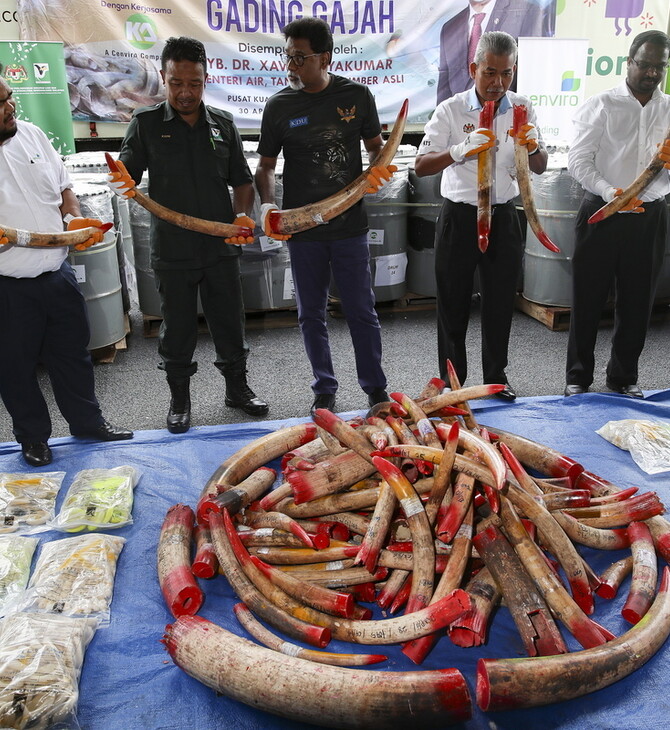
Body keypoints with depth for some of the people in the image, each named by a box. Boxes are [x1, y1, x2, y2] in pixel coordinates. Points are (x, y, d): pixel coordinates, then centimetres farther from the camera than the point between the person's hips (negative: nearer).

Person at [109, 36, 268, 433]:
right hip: (173, 249, -1)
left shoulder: (223, 124, 7)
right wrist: (125, 185, -23)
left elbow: (242, 180, 10)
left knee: (230, 321, 12)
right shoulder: (146, 123, 1)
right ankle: (180, 397, 27)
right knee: (178, 327, 9)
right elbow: (125, 176, 1)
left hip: (222, 246, 2)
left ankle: (237, 385, 32)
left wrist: (243, 214, -7)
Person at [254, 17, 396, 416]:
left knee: (362, 310, 6)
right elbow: (266, 165, 6)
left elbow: (377, 145, 12)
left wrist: (380, 167, -10)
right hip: (303, 229, 1)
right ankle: (325, 390, 26)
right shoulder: (280, 106, -1)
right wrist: (268, 203, -12)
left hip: (350, 223, 0)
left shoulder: (357, 95, 0)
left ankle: (376, 387, 23)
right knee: (311, 314, 9)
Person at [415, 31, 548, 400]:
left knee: (500, 301, 10)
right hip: (459, 217, -3)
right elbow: (421, 166, -14)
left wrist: (532, 147, -16)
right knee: (453, 303, 4)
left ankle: (496, 376, 26)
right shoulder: (451, 110, -7)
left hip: (503, 217, 3)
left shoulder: (521, 108, 3)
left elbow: (539, 168, 6)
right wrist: (462, 150, -30)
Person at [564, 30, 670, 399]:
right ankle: (578, 376, 17)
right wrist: (610, 192, -24)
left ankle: (624, 376, 25)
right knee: (588, 299, 3)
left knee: (637, 302, 9)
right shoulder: (602, 105, -1)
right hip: (601, 213, -3)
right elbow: (579, 160, -10)